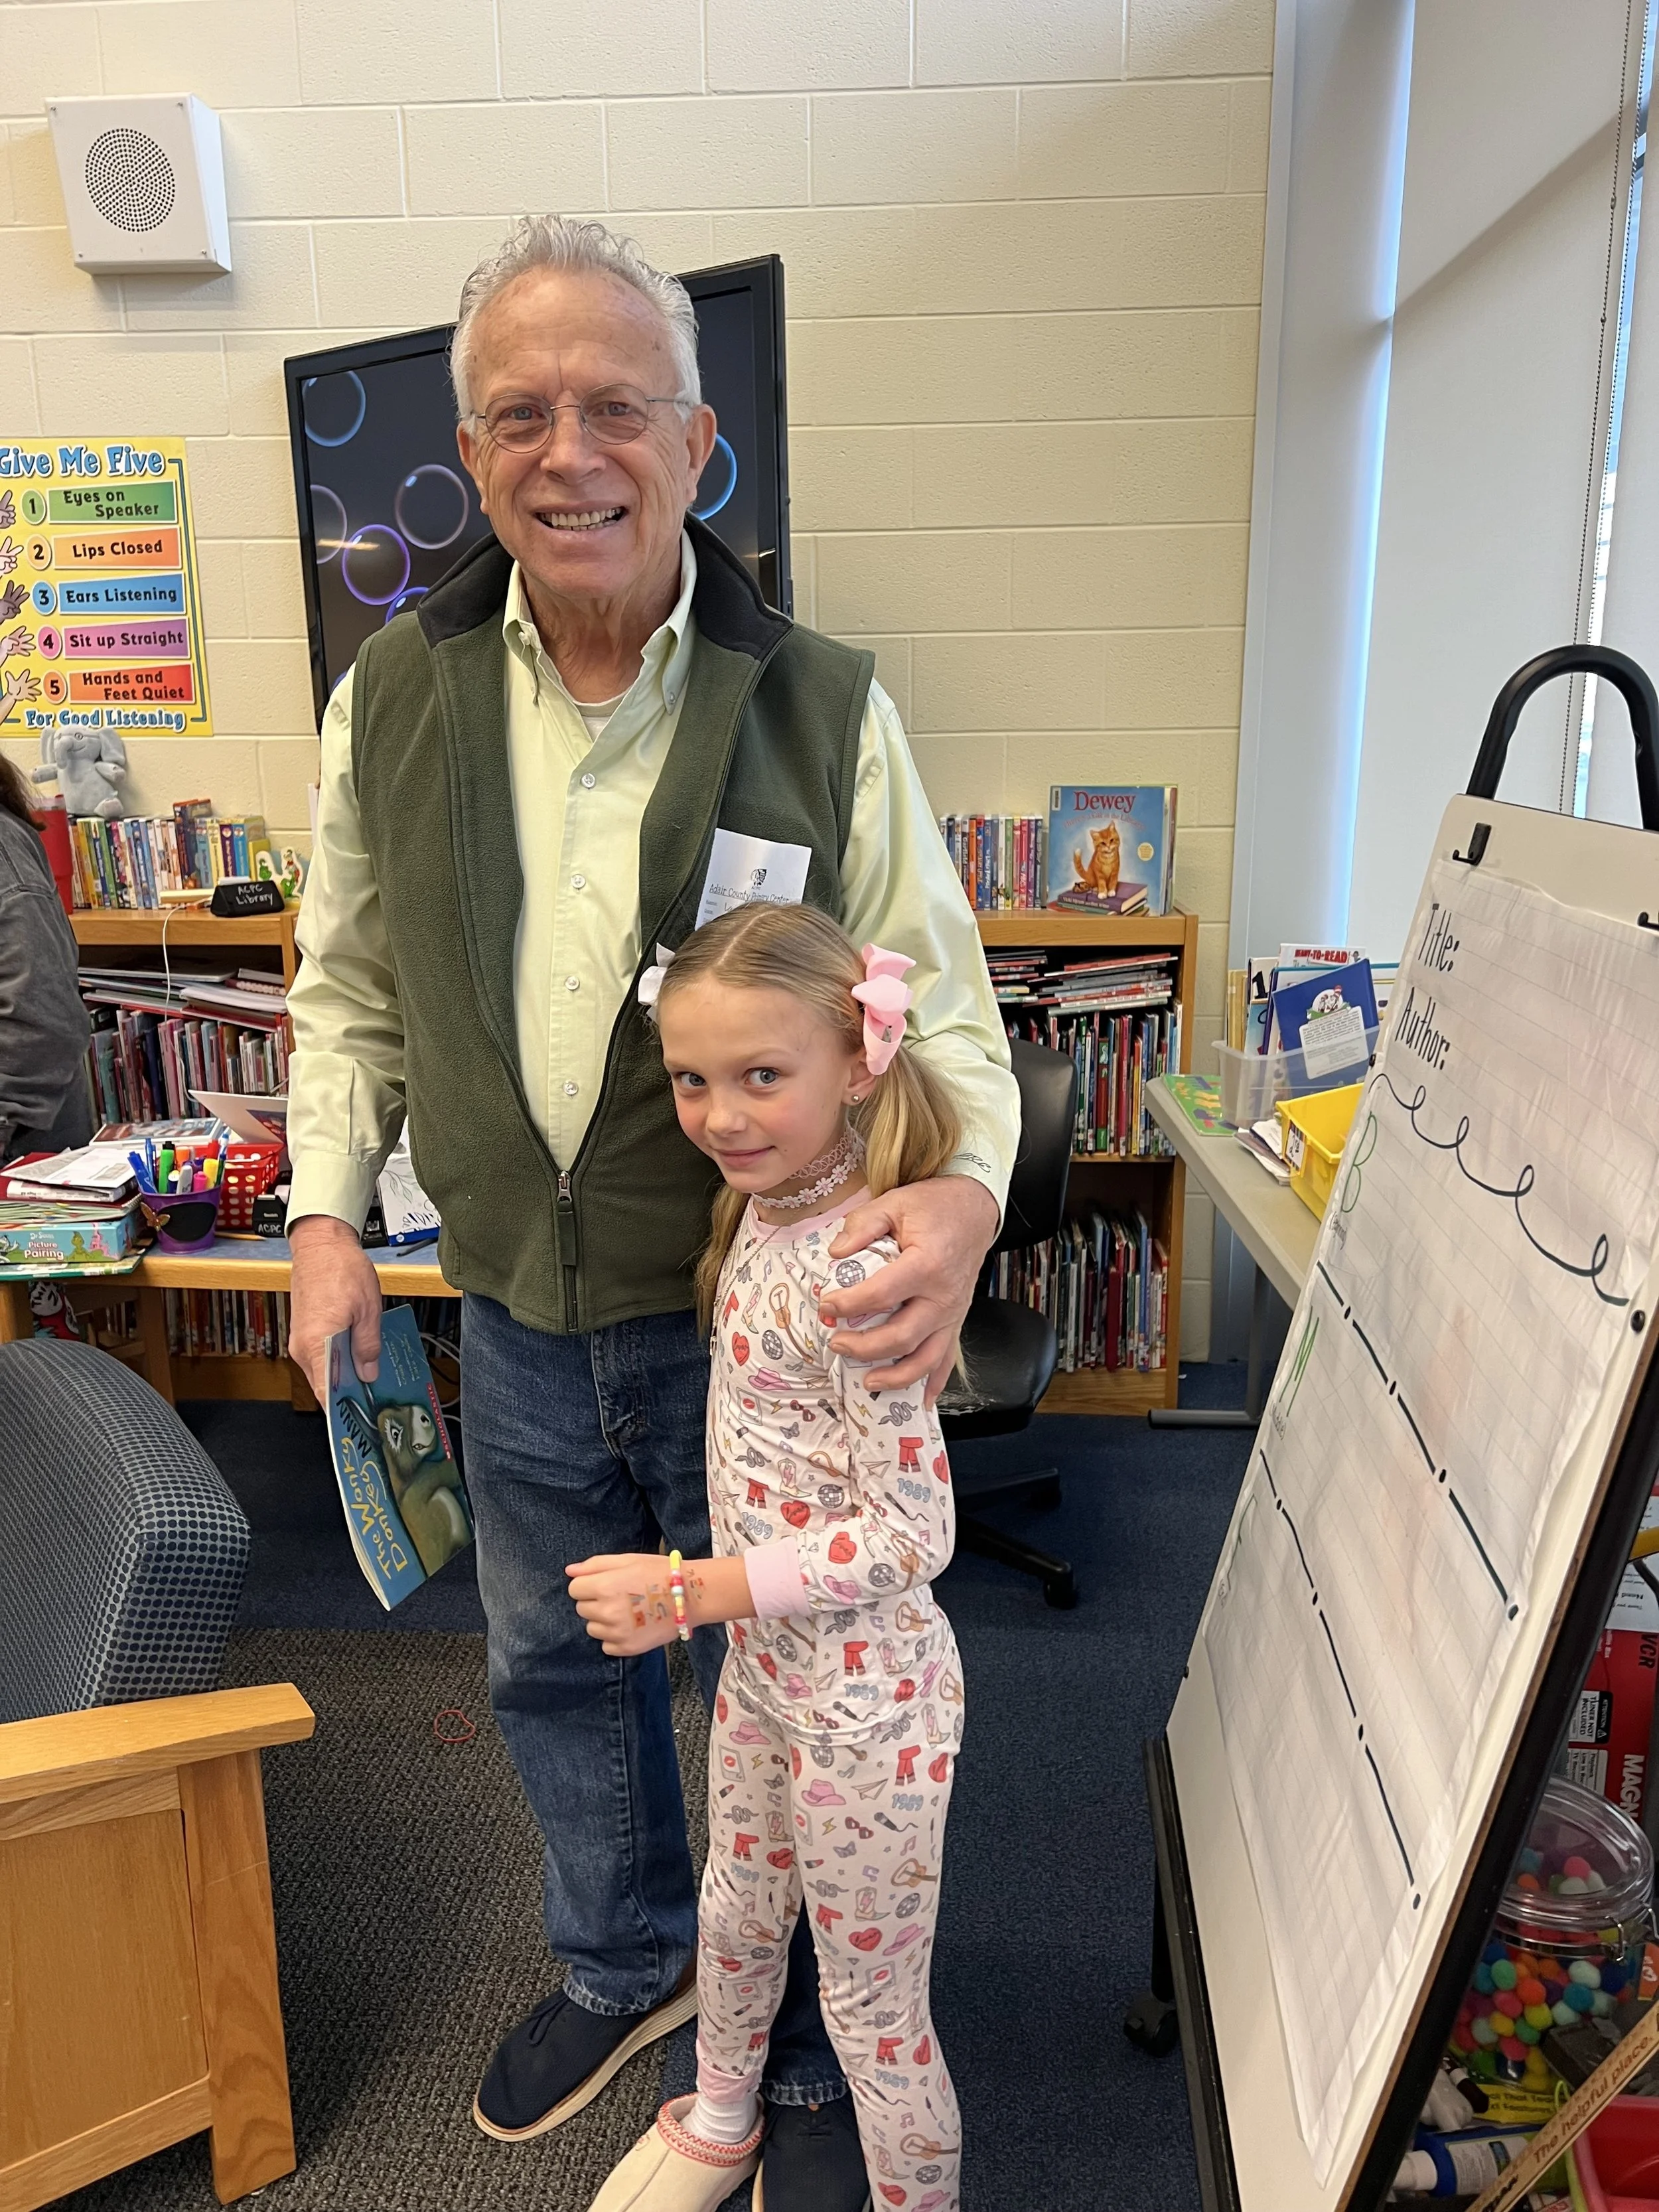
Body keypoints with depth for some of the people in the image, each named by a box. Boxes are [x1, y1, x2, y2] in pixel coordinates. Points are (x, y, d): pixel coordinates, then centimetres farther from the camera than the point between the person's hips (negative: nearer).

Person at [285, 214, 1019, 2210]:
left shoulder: (824, 710, -13)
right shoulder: (394, 698, -3)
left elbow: (936, 1007, -9)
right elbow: (348, 990, 8)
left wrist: (960, 1196, -28)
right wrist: (327, 1218, 1)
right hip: (514, 1319, 4)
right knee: (553, 1668, 24)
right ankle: (625, 1964, 55)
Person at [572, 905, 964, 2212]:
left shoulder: (853, 1276, -31)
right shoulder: (769, 1205, -4)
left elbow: (912, 1534, -28)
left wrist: (688, 1591, -25)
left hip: (863, 1698, -9)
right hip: (765, 1663, 9)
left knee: (874, 2014, 15)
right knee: (737, 1912, 32)